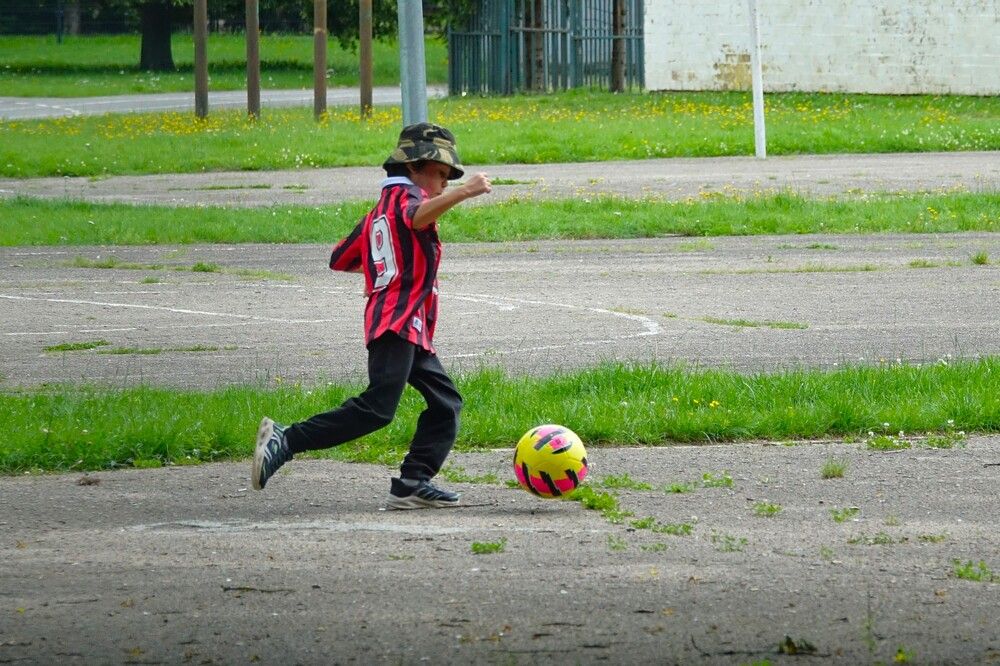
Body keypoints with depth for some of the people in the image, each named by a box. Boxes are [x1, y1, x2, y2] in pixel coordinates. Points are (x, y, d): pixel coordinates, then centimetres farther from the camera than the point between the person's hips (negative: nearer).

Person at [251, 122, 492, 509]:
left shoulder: (377, 212, 25)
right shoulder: (405, 194, -1)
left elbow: (340, 260, 27)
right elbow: (418, 216, -27)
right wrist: (463, 194, -40)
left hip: (411, 331, 10)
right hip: (399, 321, -10)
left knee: (445, 404, 10)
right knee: (377, 408, -20)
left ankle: (412, 484, 2)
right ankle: (286, 441, -22)